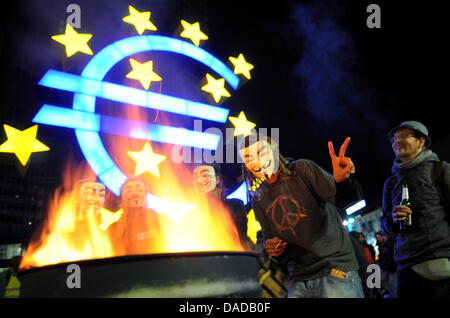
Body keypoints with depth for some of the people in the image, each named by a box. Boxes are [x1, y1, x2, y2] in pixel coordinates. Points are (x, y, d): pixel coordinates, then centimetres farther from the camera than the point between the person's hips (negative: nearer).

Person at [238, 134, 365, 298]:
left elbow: (341, 198, -15)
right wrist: (272, 249, -4)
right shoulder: (258, 201, 10)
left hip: (336, 270, -4)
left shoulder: (302, 169, -3)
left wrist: (342, 180, -35)